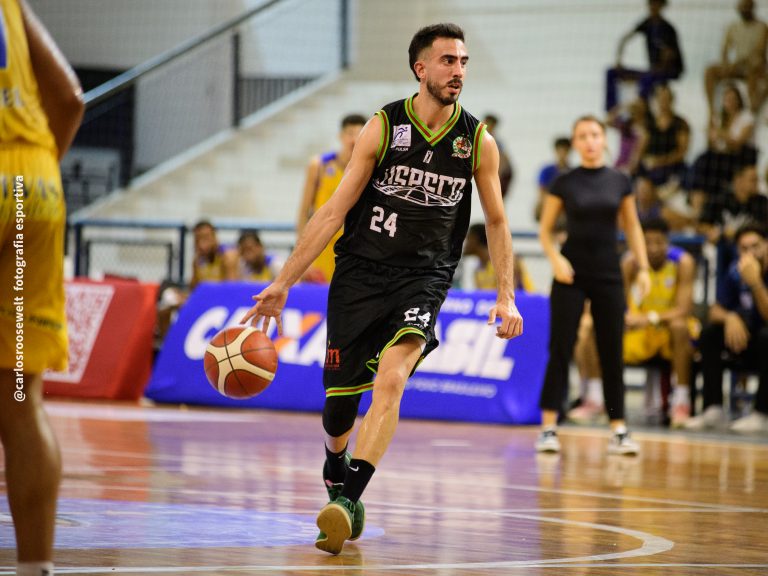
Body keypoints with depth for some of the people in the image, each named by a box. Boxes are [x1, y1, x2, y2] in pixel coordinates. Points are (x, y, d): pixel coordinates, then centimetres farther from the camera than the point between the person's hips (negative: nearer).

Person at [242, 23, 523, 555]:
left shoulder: (478, 142, -2)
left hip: (424, 277, 0)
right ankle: (336, 469, 38)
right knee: (340, 397, 5)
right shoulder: (384, 128, -6)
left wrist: (506, 296, 1)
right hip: (360, 272, 0)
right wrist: (284, 281, -8)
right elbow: (335, 210, -4)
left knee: (391, 381, -24)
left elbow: (497, 222, 11)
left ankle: (347, 499, -27)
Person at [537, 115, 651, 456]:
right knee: (560, 350, -5)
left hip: (607, 274, 2)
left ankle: (618, 431, 7)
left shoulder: (619, 182, 4)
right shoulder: (564, 183, -1)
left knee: (611, 352, 3)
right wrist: (555, 258, -13)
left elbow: (632, 227, 12)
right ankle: (548, 428, -3)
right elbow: (545, 230, 4)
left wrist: (643, 267, 3)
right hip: (571, 274, -2)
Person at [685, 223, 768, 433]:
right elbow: (715, 311, 2)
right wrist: (730, 318, -21)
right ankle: (713, 409, -19)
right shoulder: (736, 271, -4)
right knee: (710, 332, -16)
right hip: (748, 343, 5)